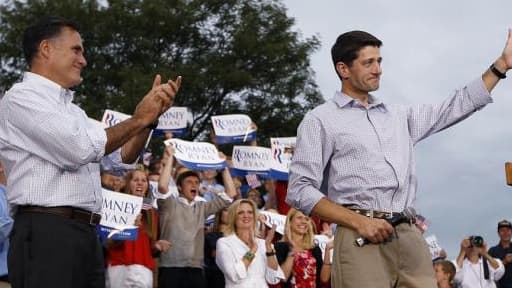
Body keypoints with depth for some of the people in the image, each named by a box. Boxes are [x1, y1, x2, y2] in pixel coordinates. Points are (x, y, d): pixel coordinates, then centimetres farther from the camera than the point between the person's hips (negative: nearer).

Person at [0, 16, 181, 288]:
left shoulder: (71, 110, 23)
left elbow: (122, 156, 28)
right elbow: (80, 149, -15)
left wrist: (150, 116, 12)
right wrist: (138, 119, -3)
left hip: (86, 234, 8)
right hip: (46, 233, -8)